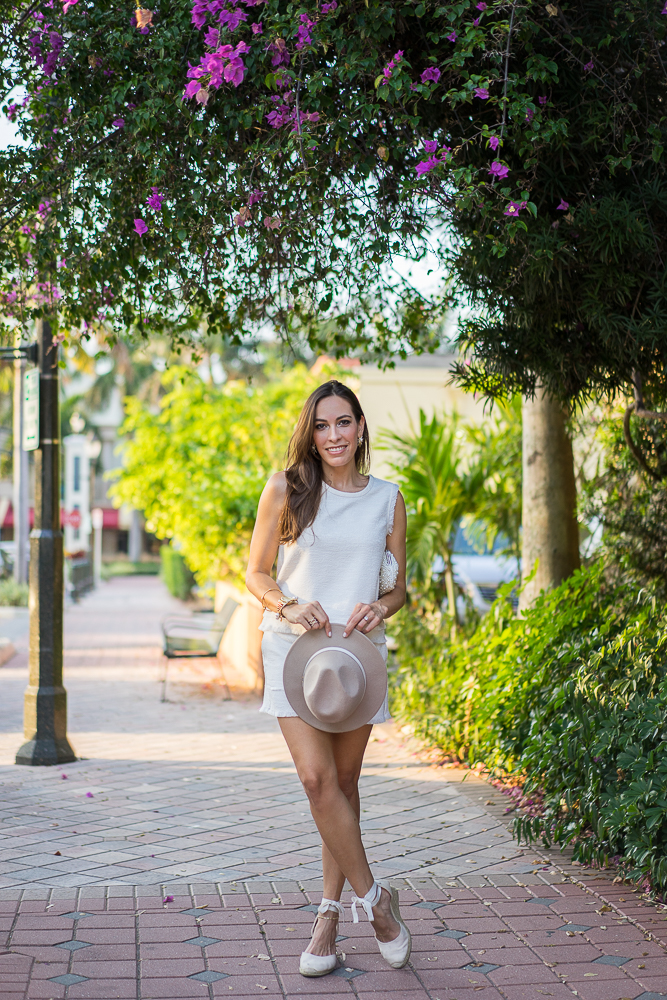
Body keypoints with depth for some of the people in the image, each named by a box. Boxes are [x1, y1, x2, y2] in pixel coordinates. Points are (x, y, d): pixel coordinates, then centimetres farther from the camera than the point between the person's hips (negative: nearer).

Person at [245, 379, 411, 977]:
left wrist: (380, 607, -10)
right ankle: (373, 898, 1)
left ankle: (330, 915, 18)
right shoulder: (285, 490, 2)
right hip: (295, 644, -2)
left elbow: (400, 585, 13)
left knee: (344, 783, 6)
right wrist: (291, 605, -15)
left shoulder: (387, 499, 7)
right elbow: (257, 573, 5)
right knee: (317, 778, -14)